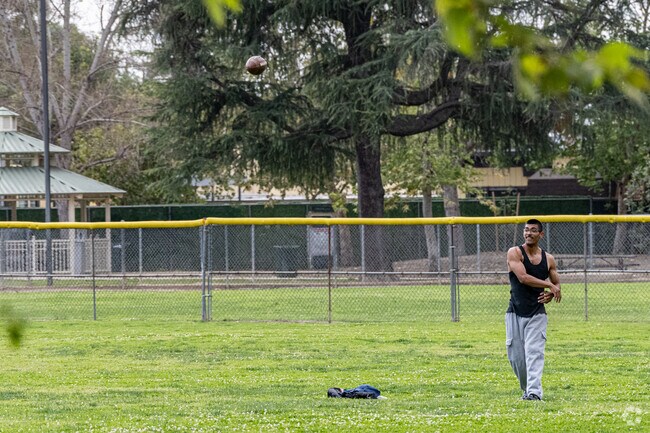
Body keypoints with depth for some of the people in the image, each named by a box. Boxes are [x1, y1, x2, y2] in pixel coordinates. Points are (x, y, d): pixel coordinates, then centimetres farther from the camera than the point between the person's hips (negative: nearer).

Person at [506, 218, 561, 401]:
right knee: (516, 356, 3)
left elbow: (557, 284, 18)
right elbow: (523, 277, -18)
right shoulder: (514, 253, -4)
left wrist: (551, 294, -6)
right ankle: (526, 389, 24)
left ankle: (534, 391, -22)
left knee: (534, 352, -14)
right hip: (515, 313, -1)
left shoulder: (548, 259, 8)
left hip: (537, 314, 1)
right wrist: (550, 285, -15)